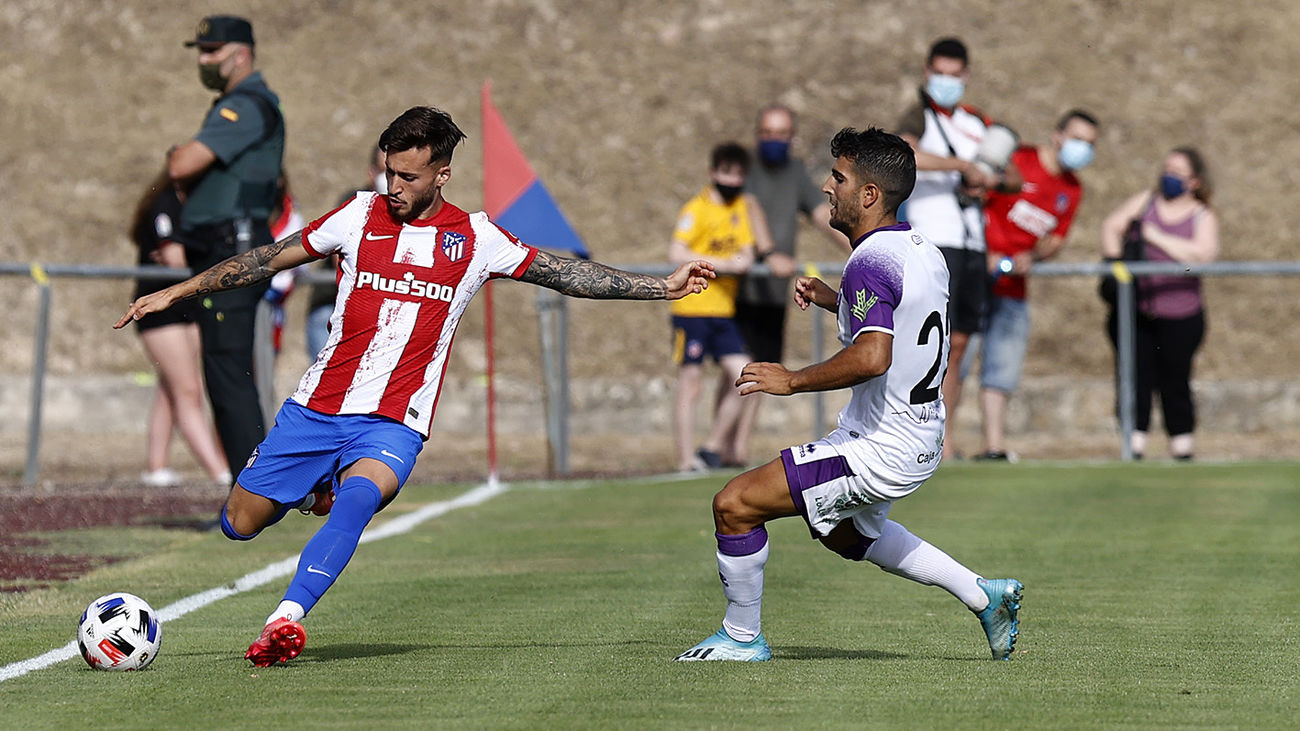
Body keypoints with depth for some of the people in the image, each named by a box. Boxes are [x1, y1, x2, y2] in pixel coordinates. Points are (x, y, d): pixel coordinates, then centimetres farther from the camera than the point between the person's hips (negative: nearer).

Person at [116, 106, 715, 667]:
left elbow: (569, 275, 7)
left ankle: (287, 619, -39)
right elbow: (267, 260, 10)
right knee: (239, 524, 3)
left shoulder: (475, 238, 4)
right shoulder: (360, 216, 4)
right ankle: (314, 491, 34)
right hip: (315, 408, 2)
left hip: (393, 426, -2)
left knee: (360, 496, -34)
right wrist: (176, 293, 9)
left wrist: (663, 288, 2)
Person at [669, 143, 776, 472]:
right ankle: (686, 460, -2)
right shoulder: (697, 210, -8)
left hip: (723, 311, 7)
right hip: (692, 307, -7)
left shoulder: (742, 206, 13)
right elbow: (677, 253, -20)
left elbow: (746, 255, 15)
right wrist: (725, 264, -21)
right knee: (690, 384, -5)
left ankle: (712, 448, 11)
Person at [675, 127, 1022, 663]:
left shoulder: (870, 263, -23)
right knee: (844, 532, 35)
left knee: (734, 504, -8)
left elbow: (872, 357, -37)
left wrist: (791, 380, -27)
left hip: (877, 454, -10)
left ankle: (742, 638, 6)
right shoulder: (923, 251, 7)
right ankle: (981, 594, 34)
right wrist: (830, 298, 18)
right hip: (920, 441, 10)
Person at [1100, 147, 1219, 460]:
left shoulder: (1203, 217, 3)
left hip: (1179, 317, -2)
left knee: (1174, 382, 2)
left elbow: (1203, 253, -15)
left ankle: (1183, 446, 13)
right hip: (1135, 313, 2)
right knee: (1136, 379, -4)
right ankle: (1133, 447, -2)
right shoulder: (1147, 201, 12)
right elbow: (1111, 226, 7)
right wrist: (1114, 259, -11)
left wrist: (1155, 236, -14)